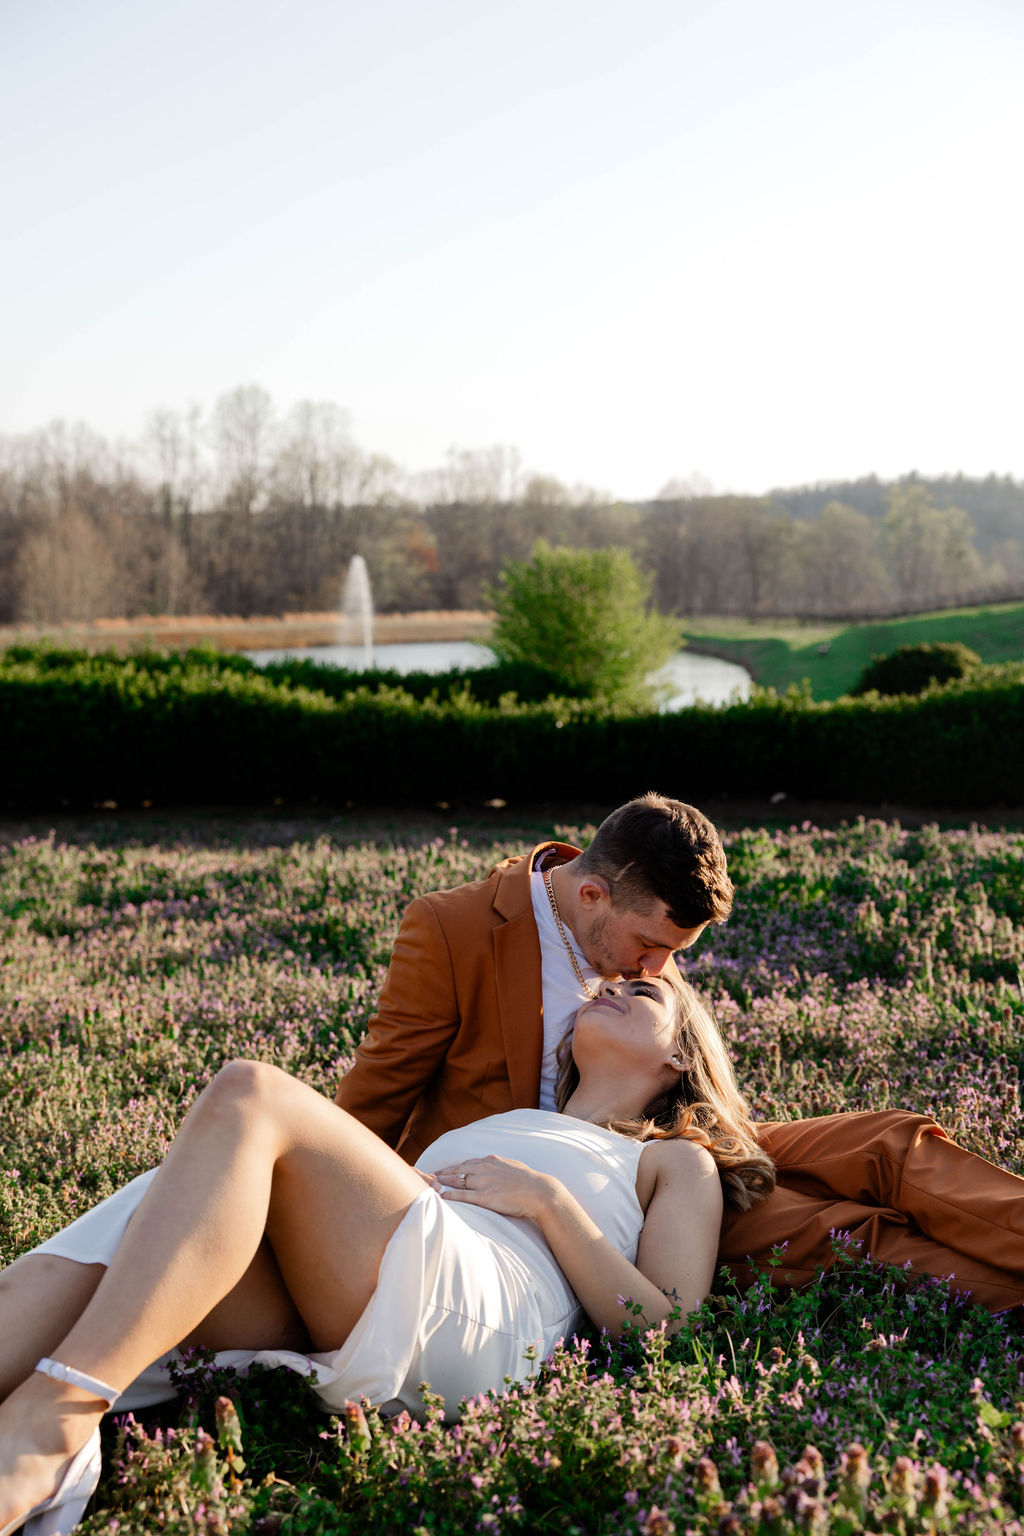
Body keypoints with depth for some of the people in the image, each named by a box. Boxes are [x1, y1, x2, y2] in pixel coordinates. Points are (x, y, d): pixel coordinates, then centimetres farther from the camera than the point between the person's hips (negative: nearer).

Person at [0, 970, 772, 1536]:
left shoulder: (677, 1161, 27)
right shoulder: (492, 1127, 42)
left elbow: (669, 1331, 8)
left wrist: (547, 1199, 2)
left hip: (478, 1310, -6)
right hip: (322, 1330, 6)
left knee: (249, 1093, -26)